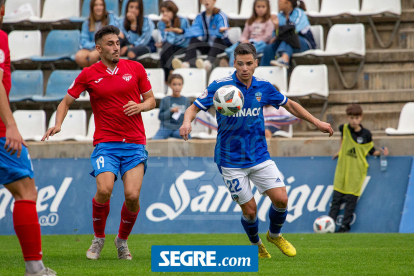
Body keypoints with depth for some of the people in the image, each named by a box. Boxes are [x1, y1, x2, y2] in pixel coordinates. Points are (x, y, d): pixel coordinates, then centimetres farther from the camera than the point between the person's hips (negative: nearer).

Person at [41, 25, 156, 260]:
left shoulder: (135, 68, 6)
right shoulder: (88, 75, 3)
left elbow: (151, 100, 13)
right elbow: (66, 101, 12)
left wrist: (140, 106, -9)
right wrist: (58, 124, -5)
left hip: (135, 144, 1)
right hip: (105, 143, -1)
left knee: (132, 195, -14)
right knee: (104, 190, -23)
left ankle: (122, 240, 14)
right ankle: (98, 239, 3)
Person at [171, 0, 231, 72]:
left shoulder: (220, 16, -2)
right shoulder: (200, 17, 12)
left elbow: (223, 34, -18)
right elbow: (194, 31, -3)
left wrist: (221, 31, -43)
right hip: (206, 47, 4)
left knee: (218, 39, -35)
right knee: (194, 39, -20)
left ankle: (208, 63, -63)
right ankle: (186, 64, -47)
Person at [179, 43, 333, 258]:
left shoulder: (263, 87, 0)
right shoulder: (219, 87, -12)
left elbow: (289, 105, 15)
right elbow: (194, 107, -10)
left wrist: (317, 122, 15)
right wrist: (187, 122, -33)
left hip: (260, 156, 3)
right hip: (231, 161, -3)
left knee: (281, 199, -9)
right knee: (249, 210, -3)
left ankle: (275, 235, 22)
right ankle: (255, 245, 28)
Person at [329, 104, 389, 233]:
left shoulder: (366, 134, -6)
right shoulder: (344, 129, 0)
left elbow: (371, 151, 5)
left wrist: (380, 152, -13)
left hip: (356, 171, -3)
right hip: (342, 168, 3)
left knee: (351, 199, -2)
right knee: (336, 198, 4)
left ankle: (345, 225, 4)